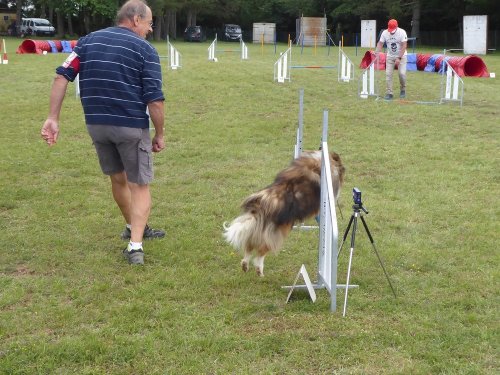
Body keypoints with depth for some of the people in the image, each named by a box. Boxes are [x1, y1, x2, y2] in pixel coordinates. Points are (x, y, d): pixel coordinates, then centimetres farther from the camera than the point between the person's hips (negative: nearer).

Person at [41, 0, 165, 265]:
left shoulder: (89, 40, 9)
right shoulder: (145, 49, -5)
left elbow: (62, 77, -1)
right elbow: (155, 100, -12)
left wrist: (53, 118, -1)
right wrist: (159, 135, 0)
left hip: (96, 124, 5)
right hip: (131, 126, -5)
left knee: (118, 179, 24)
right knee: (139, 185, 7)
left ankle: (134, 228, 43)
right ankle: (135, 245, -6)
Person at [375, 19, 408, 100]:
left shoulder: (402, 32, -19)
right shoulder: (384, 33, -9)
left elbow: (404, 46, -21)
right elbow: (380, 44, -4)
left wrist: (399, 58, -28)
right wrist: (376, 53, -21)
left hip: (401, 56, -3)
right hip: (390, 56, 3)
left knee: (402, 73, -13)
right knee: (388, 74, -5)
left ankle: (403, 90, 11)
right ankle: (389, 93, 1)